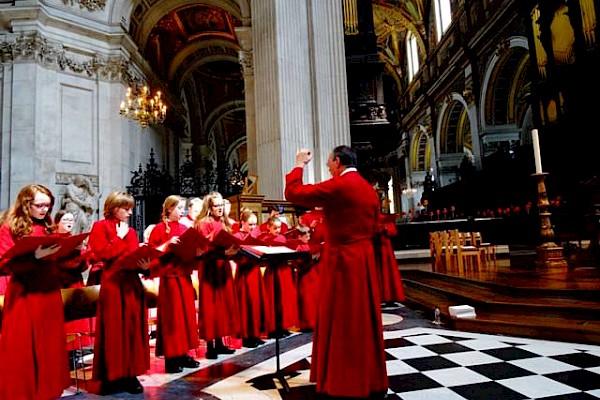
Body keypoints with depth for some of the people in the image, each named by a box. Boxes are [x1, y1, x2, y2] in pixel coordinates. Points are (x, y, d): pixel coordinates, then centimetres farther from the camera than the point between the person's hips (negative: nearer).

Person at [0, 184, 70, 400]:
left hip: (49, 290, 5)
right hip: (24, 293, -5)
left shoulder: (48, 227, 11)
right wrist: (35, 257, -25)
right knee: (22, 346, 3)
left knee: (49, 342, 11)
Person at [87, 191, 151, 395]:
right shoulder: (100, 226, 1)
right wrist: (120, 237, -5)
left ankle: (130, 374, 16)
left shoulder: (131, 231, 17)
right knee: (113, 329, -1)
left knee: (133, 327, 7)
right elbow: (102, 253, -14)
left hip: (132, 282, 6)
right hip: (113, 283, -5)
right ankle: (111, 376, 12)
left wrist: (144, 264, -5)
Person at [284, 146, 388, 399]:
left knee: (340, 323, 2)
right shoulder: (369, 190, 11)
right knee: (364, 320, 15)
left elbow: (293, 193, -13)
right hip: (365, 260, 8)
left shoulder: (337, 185, -14)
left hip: (341, 260, -8)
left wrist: (299, 165, 0)